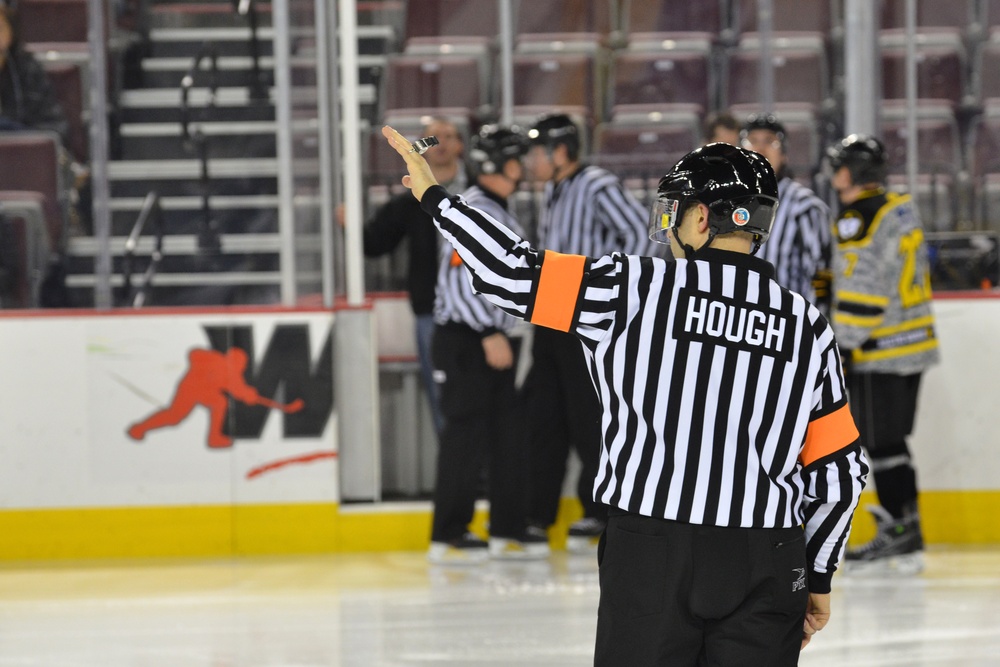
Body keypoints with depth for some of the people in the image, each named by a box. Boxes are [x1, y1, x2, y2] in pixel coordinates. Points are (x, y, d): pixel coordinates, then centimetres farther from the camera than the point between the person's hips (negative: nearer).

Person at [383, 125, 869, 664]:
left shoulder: (638, 289, -6)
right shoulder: (808, 326, 5)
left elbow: (515, 274, -7)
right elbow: (841, 468, 7)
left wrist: (433, 196, 6)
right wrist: (817, 576, 17)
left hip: (651, 558, -2)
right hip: (766, 570, 2)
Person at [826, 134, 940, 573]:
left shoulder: (859, 220, -15)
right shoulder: (902, 212, 14)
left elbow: (862, 292, -20)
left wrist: (844, 347, -18)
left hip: (878, 355, -9)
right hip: (913, 345, 9)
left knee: (881, 444, -5)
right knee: (891, 442, 13)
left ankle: (900, 537, -6)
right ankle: (905, 532, 15)